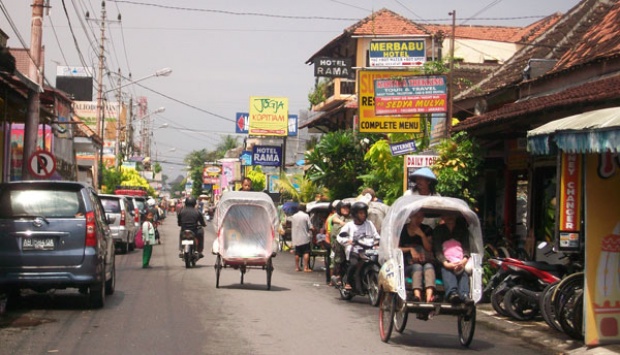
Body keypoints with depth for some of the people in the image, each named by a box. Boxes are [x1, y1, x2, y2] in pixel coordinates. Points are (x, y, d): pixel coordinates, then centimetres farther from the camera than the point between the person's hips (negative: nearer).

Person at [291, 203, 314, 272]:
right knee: (306, 253, -2)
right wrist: (312, 228, 9)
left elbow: (292, 227, 13)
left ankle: (297, 267, 15)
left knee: (297, 253, 11)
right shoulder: (306, 216, -8)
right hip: (305, 238, -5)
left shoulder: (293, 216, 8)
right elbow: (310, 227, -10)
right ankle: (305, 267, -8)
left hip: (296, 238, 5)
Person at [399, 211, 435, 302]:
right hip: (407, 263, -2)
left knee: (429, 266, -32)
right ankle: (417, 295, -61)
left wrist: (422, 235, -6)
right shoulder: (402, 229, 10)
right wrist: (410, 249, -11)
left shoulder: (427, 230, 16)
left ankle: (429, 297, -57)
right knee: (417, 267, -35)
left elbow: (429, 249, 7)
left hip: (425, 261, 2)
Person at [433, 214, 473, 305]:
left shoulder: (462, 229, 21)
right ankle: (452, 293, -60)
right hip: (446, 264, -1)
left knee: (463, 271, -33)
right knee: (446, 270, -36)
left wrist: (464, 260, -18)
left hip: (460, 263, 1)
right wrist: (445, 263, -21)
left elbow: (466, 247, 5)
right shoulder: (438, 231, 15)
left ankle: (465, 295, -55)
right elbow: (437, 251, 0)